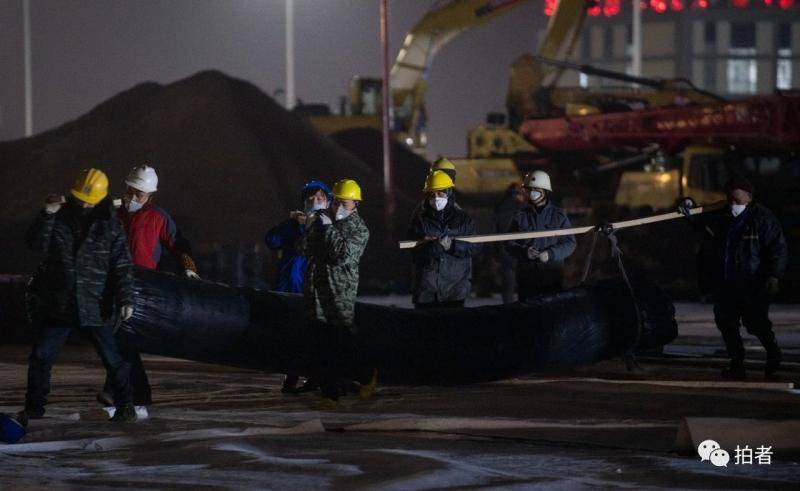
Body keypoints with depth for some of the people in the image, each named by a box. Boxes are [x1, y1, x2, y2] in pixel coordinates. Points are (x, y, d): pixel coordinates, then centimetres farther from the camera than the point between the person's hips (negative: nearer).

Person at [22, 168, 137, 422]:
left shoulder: (110, 227, -3)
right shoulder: (59, 218, 1)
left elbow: (122, 266, -3)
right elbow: (36, 244, -11)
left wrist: (125, 299, -13)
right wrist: (47, 215, -23)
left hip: (96, 307, -2)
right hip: (57, 305, 2)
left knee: (114, 359, 0)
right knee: (40, 357, 3)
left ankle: (124, 407, 15)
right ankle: (34, 407, 16)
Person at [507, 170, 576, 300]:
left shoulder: (559, 215, 5)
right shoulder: (520, 215, 8)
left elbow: (570, 243, 1)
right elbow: (510, 244, 7)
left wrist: (550, 254, -14)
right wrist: (524, 252, -13)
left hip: (552, 275, -1)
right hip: (526, 274, 1)